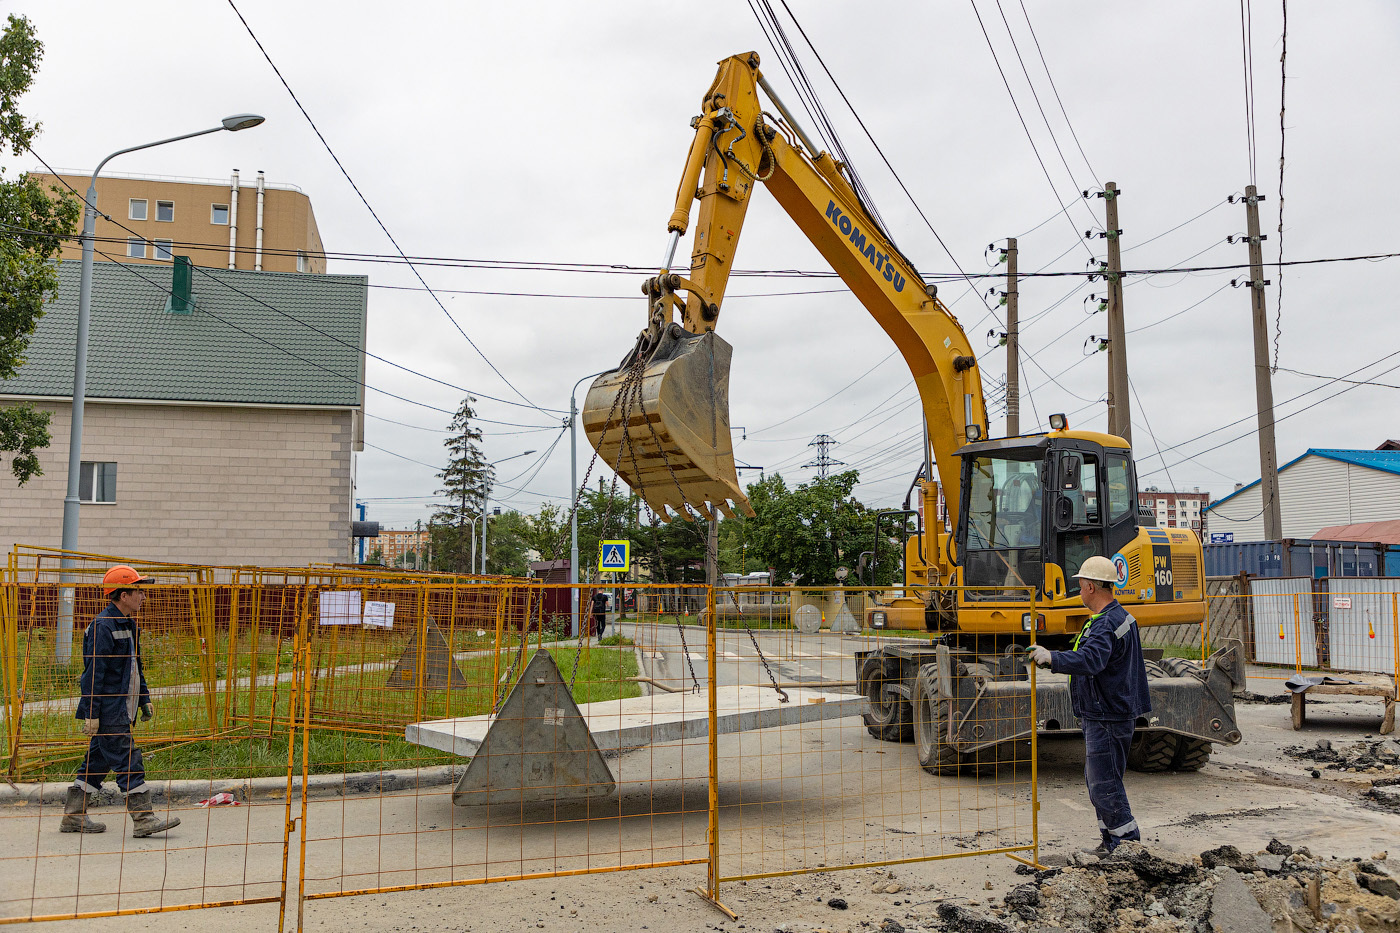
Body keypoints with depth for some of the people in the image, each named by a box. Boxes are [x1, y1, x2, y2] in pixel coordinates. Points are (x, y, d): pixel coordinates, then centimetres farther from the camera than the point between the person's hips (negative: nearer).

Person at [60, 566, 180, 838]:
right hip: (108, 710, -10)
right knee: (128, 762, -8)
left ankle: (73, 817, 22)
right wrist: (91, 713, -19)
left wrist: (144, 699, 22)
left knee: (98, 761, 14)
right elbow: (94, 672, -18)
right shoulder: (103, 626, -16)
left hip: (121, 709, 10)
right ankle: (144, 820, -6)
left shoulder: (128, 624, 15)